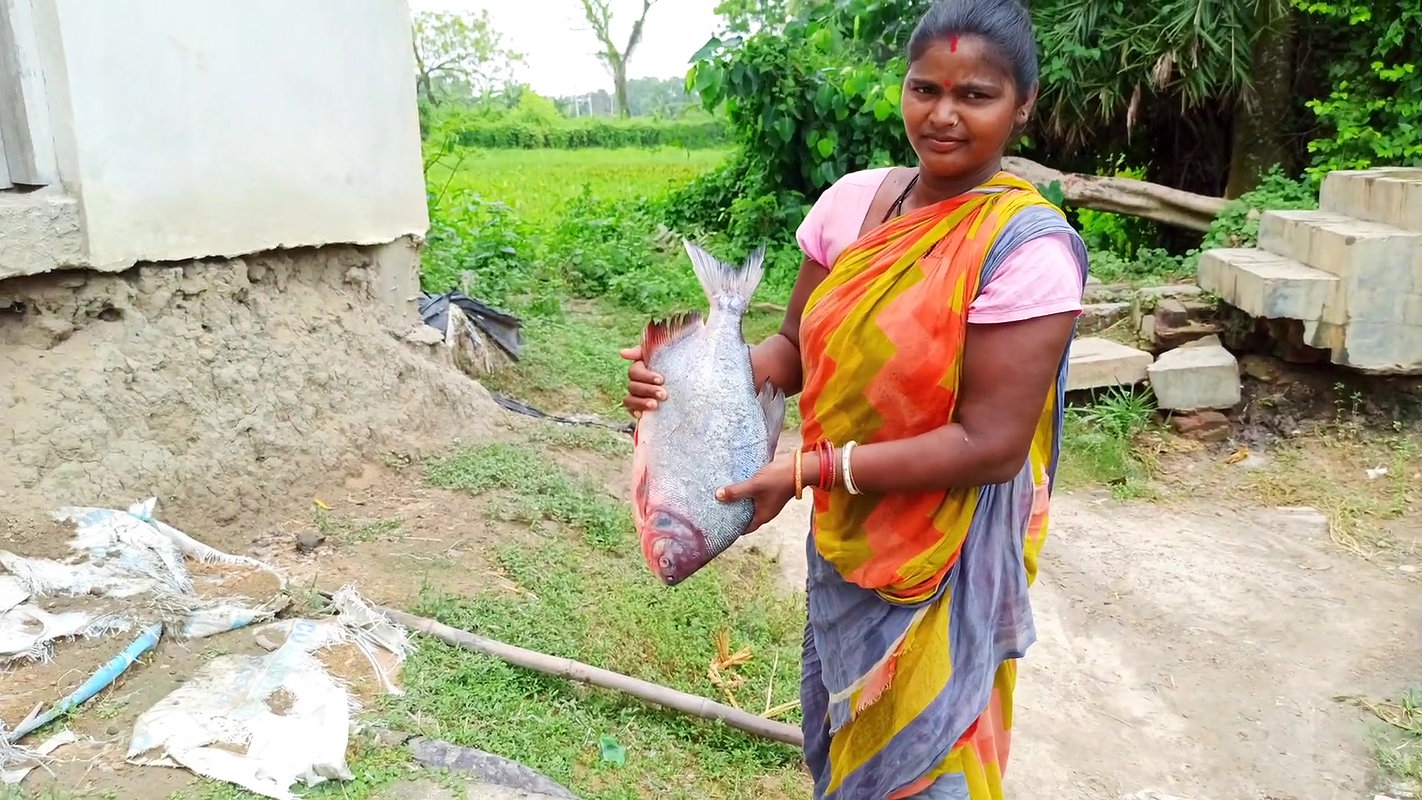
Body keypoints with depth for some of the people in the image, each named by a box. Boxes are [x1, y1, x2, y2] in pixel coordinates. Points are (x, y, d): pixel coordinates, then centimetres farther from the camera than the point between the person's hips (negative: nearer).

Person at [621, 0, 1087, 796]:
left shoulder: (1027, 247, -23)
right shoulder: (852, 200, -5)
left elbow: (990, 445, -24)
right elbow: (798, 349, 1)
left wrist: (812, 469, -27)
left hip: (941, 563, -5)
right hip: (844, 539, 6)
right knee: (840, 735, 27)